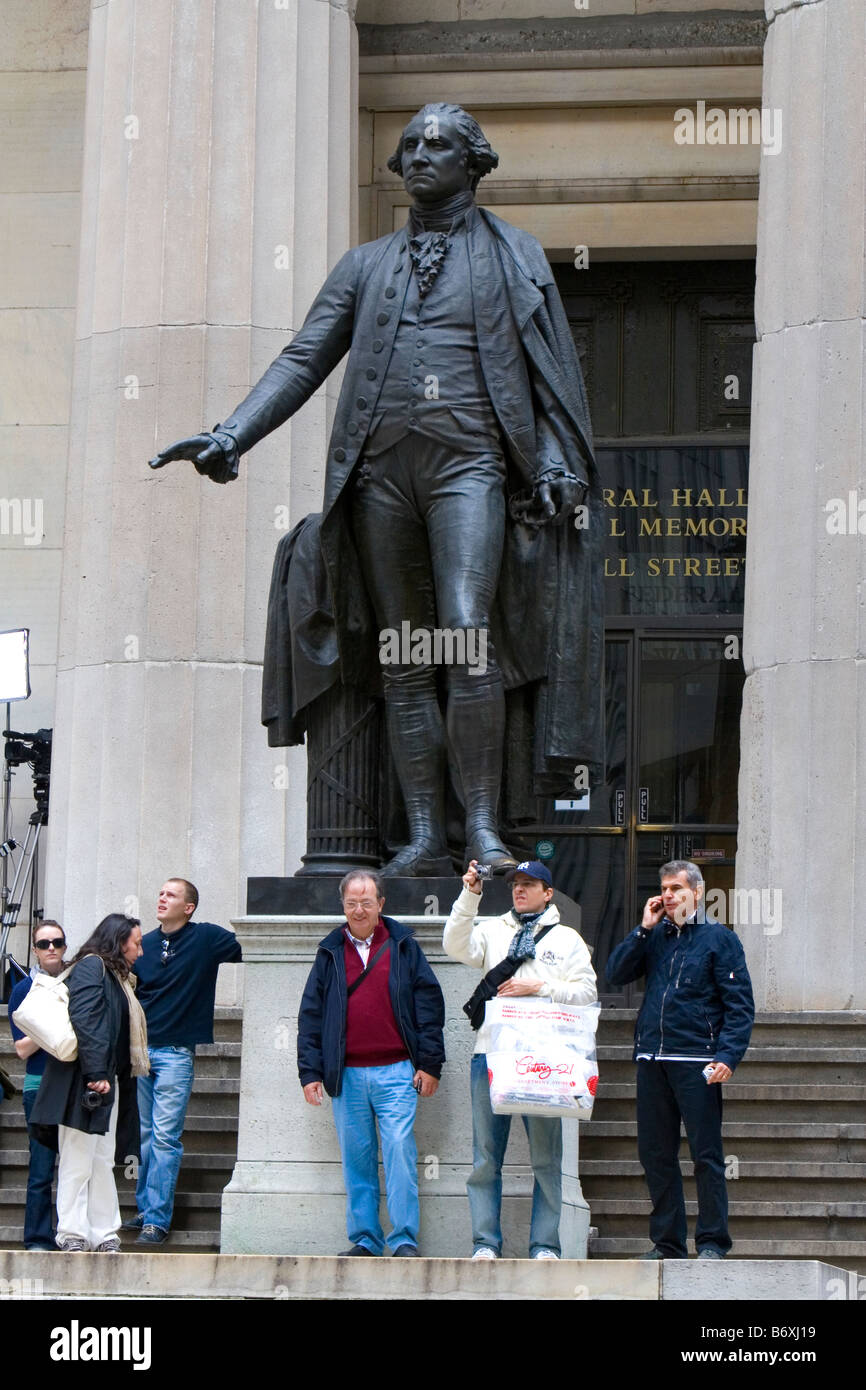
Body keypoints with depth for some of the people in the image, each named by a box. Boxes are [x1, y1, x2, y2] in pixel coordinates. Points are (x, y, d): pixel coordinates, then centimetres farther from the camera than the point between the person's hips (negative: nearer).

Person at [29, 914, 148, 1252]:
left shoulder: (117, 978, 23)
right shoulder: (91, 966, -6)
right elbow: (83, 1020, -18)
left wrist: (113, 1077, 11)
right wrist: (96, 1073, -23)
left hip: (108, 1082, 10)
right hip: (82, 1082, -9)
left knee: (103, 1162, 9)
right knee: (78, 1162, -7)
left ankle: (105, 1235, 11)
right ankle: (71, 1234, -6)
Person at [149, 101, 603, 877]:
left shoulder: (514, 257, 14)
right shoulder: (367, 266, 20)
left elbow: (553, 374, 9)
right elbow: (303, 361, 13)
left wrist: (557, 463, -6)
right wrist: (232, 436, 0)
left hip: (469, 462, -3)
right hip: (381, 469, 4)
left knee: (467, 637, -21)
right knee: (403, 660, 1)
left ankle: (484, 828, -18)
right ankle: (425, 837, 2)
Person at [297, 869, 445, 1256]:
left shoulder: (402, 946, 7)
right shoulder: (330, 952, 12)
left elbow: (429, 1003, 5)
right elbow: (311, 1013, 13)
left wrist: (430, 1064, -1)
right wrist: (310, 1071, 6)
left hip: (396, 1071, -2)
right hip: (347, 1075, 2)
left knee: (399, 1150, -10)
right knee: (356, 1159, 4)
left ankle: (404, 1240, -6)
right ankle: (365, 1240, 10)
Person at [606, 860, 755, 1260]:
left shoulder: (719, 939, 1)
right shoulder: (655, 938, 17)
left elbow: (740, 1006, -4)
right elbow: (616, 974, 7)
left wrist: (727, 1056, -16)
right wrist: (644, 929, 1)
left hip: (696, 1062, -5)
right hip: (651, 1059, 5)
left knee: (706, 1153, -4)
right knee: (655, 1153, 7)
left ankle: (712, 1242, 1)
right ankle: (667, 1242, 14)